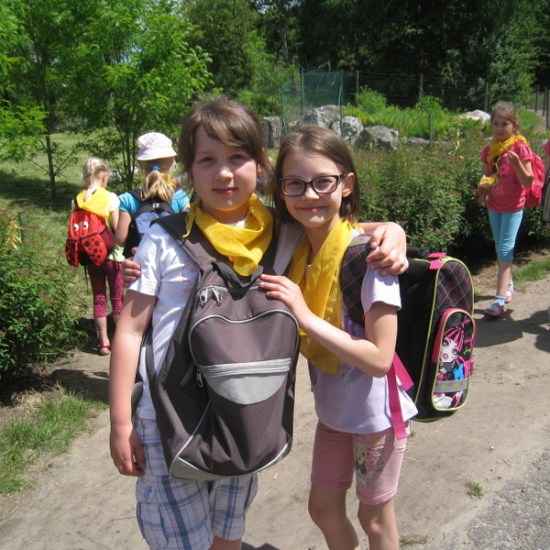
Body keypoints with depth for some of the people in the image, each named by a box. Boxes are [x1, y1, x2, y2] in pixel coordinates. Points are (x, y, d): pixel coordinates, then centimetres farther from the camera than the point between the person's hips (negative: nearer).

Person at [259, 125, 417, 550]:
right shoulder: (296, 249, -6)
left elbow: (380, 359, -27)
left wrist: (305, 316, -30)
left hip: (375, 411, -6)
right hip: (332, 407, 6)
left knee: (374, 515, 17)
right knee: (323, 507, 22)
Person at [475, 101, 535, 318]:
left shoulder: (520, 148, -12)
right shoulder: (488, 150, 2)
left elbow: (528, 181, -15)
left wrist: (516, 163, -30)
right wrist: (483, 188, -8)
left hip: (513, 206, -5)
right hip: (494, 206, 5)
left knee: (505, 249, -12)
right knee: (500, 249, 15)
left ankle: (500, 299, -14)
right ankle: (508, 284, 35)